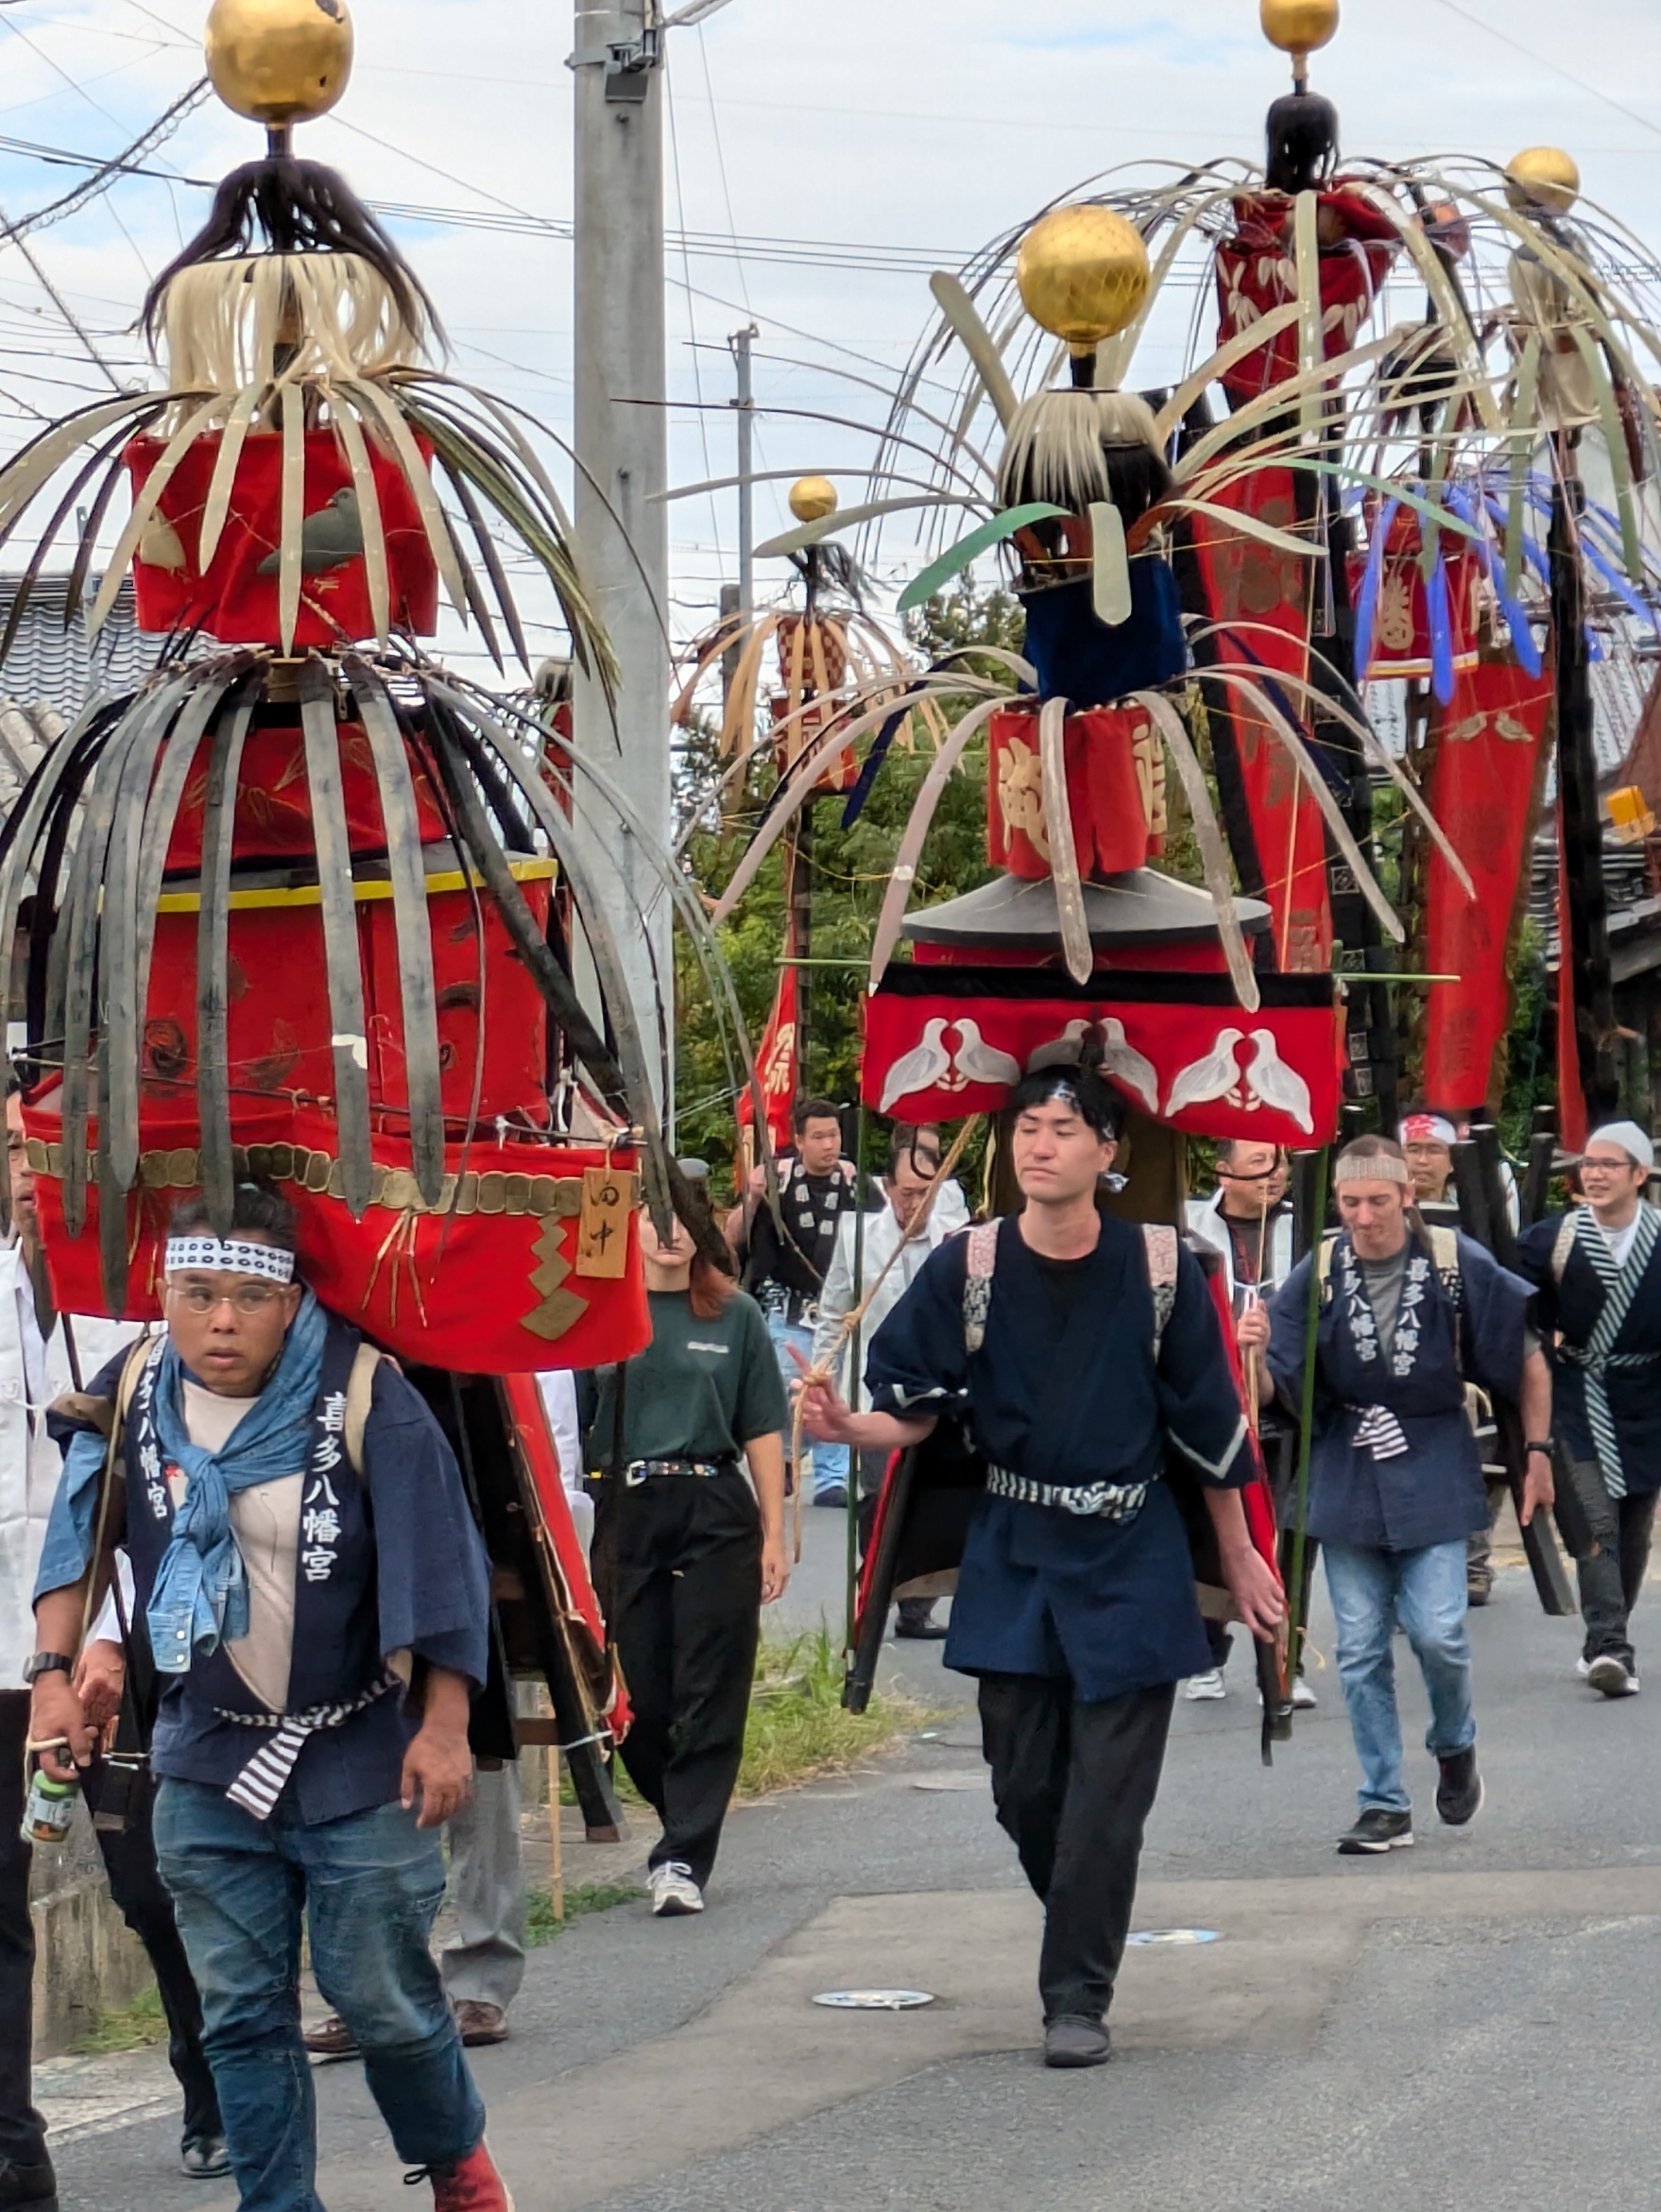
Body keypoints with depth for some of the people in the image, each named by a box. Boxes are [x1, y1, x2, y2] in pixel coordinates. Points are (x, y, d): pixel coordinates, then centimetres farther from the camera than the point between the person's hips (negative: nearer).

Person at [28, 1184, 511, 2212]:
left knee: (384, 1998, 3)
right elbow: (77, 1544, 12)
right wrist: (57, 1674, 5)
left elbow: (439, 1566, -11)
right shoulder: (130, 1399, -3)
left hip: (362, 1755, -4)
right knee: (240, 2012, 5)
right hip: (207, 1762, 4)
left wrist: (444, 1727, -12)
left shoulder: (368, 1400, -16)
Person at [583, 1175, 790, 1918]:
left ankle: (683, 1858, -1)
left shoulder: (735, 1315, 5)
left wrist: (774, 1536, 3)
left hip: (717, 1517, 0)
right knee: (635, 1696, 4)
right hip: (628, 1515, 0)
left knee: (708, 1696, -4)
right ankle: (685, 1824, 26)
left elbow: (762, 1432, 7)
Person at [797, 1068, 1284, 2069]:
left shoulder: (1162, 1268, -6)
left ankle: (1079, 1997, 2)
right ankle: (1082, 1939, 31)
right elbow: (916, 1409, 0)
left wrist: (1238, 1553, 8)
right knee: (1025, 1788, 6)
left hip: (1131, 1565, -2)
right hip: (1011, 1563, 2)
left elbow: (1209, 1422, 2)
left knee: (1106, 1795, -6)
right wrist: (851, 1425, -22)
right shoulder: (968, 1267, -2)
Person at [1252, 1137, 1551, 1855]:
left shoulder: (1459, 1265, -8)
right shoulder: (1316, 1276, -4)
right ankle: (1385, 1805, 14)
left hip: (1433, 1474, -2)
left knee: (1436, 1632, -10)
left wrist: (1537, 1454, 4)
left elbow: (1526, 1362, 4)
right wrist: (1258, 1352, -26)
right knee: (1360, 1649, 3)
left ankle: (1454, 1746, 22)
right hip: (1347, 1478, 2)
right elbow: (1283, 1389, -6)